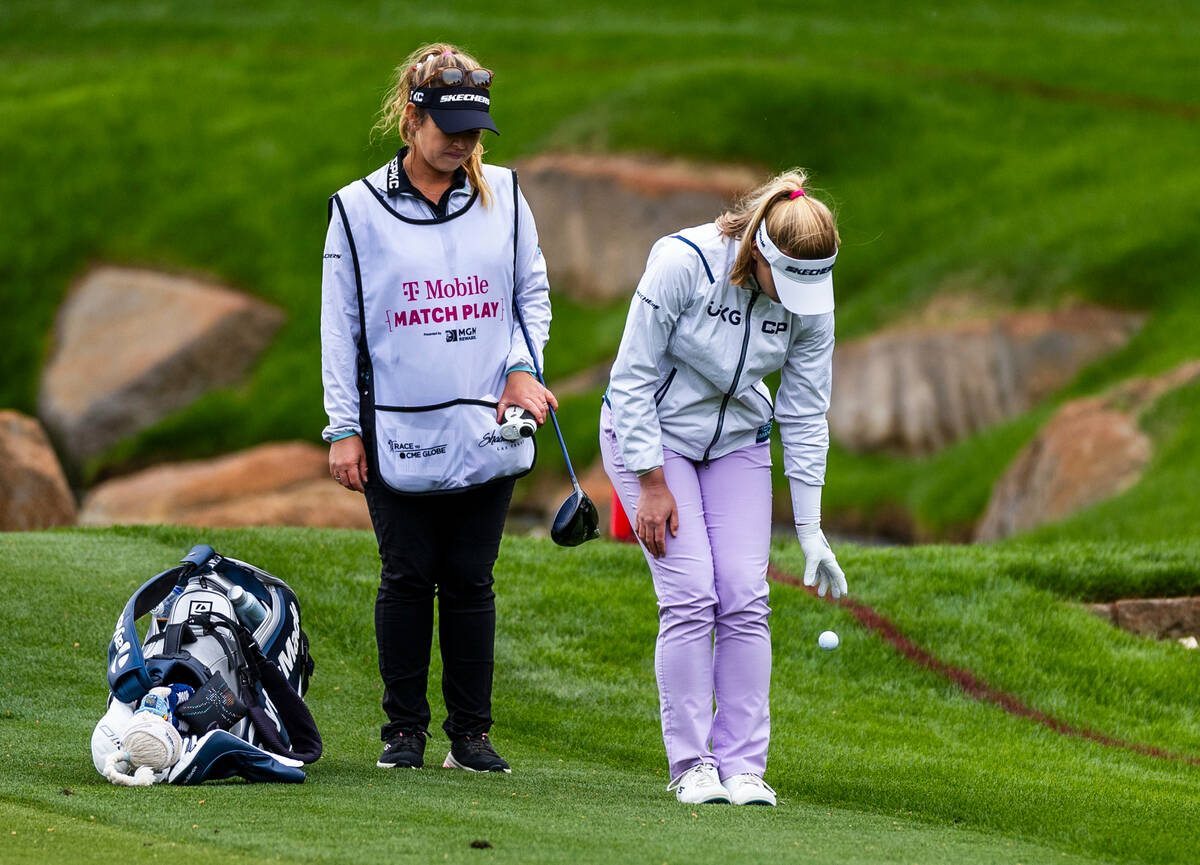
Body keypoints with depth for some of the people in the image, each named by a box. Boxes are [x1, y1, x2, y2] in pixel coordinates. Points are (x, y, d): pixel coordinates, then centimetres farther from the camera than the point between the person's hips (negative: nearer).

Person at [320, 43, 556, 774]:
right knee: (407, 581, 2)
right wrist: (344, 427, 0)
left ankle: (471, 732, 11)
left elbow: (533, 292, 16)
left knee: (470, 583, 4)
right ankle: (405, 728, 12)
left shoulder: (503, 195, 6)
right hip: (397, 435, -2)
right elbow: (340, 323, 3)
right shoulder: (360, 208, 0)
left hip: (486, 431, 2)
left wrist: (523, 367, -1)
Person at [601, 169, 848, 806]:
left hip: (737, 442, 4)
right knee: (690, 595, -14)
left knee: (744, 600, -7)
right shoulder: (683, 262, -29)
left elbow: (805, 415, -6)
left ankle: (743, 765, -1)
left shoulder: (811, 300, -15)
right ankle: (691, 766, -5)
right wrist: (653, 485, -18)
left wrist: (810, 529, -6)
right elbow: (633, 377, -19)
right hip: (649, 432, -4)